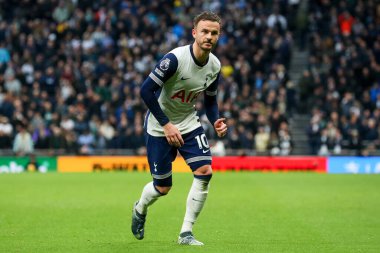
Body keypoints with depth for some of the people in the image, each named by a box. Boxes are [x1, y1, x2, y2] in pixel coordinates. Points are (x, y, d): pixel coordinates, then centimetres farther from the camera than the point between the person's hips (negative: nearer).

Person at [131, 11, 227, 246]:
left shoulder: (215, 66, -5)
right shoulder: (175, 58, -25)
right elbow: (146, 90, -25)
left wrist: (216, 121, -9)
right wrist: (166, 124, -25)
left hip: (189, 123, 5)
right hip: (160, 126, -5)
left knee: (205, 172, -15)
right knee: (162, 187, 1)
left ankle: (186, 233, -3)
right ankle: (140, 209, 38)